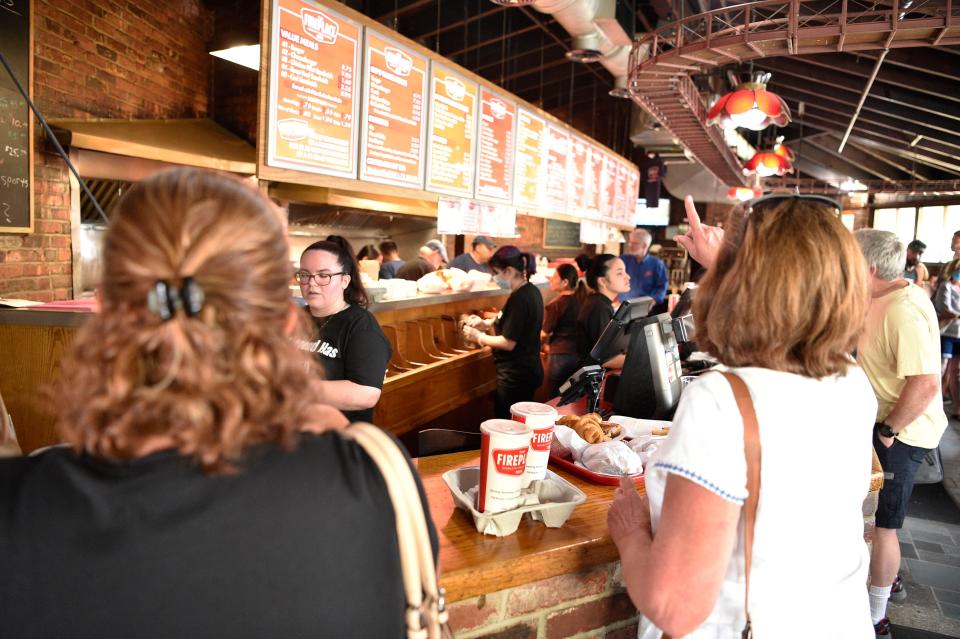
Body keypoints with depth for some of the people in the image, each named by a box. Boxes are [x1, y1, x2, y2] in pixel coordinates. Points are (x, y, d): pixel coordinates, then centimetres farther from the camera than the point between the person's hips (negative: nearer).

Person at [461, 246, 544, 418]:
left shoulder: (519, 298, -21)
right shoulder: (531, 291, 7)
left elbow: (508, 343, -21)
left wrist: (479, 337, -8)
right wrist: (491, 322, 12)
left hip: (515, 375, -10)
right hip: (528, 371, 10)